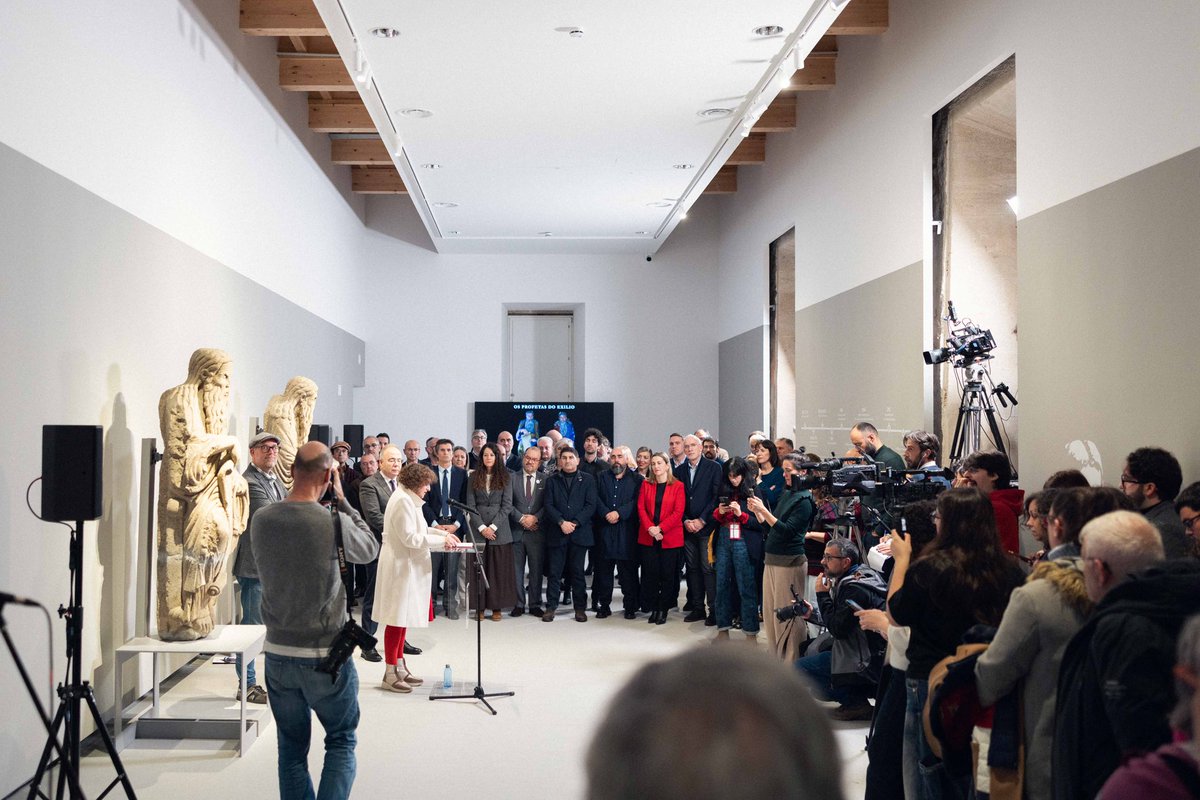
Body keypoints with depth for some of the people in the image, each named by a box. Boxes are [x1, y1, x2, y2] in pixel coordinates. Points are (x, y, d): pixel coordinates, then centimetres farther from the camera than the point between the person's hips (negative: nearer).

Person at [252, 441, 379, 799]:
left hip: (278, 652, 4)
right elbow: (370, 549, 2)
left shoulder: (261, 519, -5)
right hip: (326, 654, -4)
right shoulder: (334, 523, -18)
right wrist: (341, 499, 3)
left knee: (291, 747, 15)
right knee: (341, 741, 12)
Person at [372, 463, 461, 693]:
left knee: (403, 618, 15)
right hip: (400, 567, -11)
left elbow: (418, 529, 21)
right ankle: (390, 674, 2)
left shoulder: (408, 499, 14)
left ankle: (399, 667, 22)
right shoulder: (403, 502, -18)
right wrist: (440, 540, -15)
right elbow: (410, 537, -21)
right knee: (397, 619, -5)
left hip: (408, 567, 11)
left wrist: (443, 534, 9)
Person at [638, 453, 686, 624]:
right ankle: (653, 608, 10)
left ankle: (663, 609, 10)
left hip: (670, 537, -2)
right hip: (648, 537, 2)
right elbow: (641, 508, 3)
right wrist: (650, 528, -12)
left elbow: (678, 512, -6)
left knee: (667, 574, 0)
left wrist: (660, 528, -14)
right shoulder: (646, 484, 10)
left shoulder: (678, 486, 1)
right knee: (650, 573, 1)